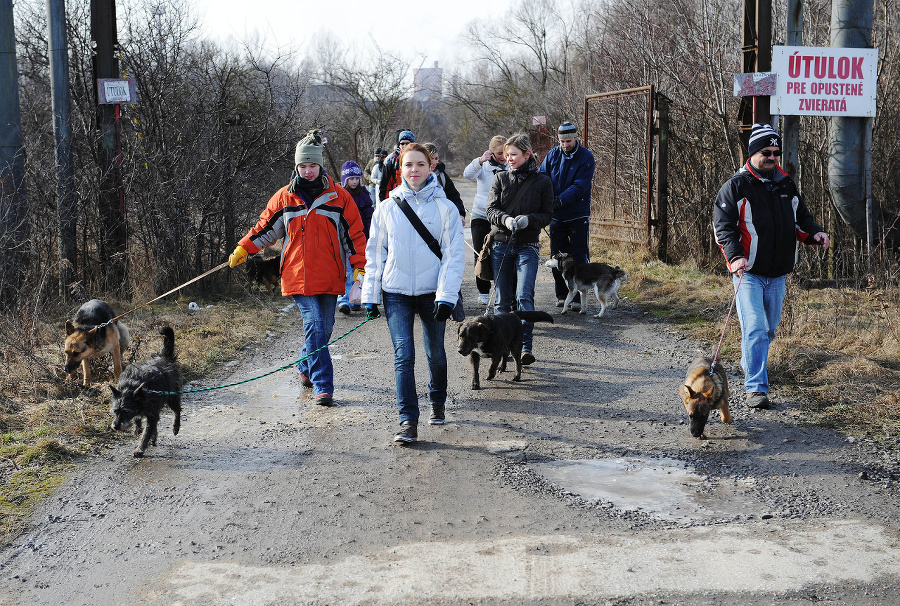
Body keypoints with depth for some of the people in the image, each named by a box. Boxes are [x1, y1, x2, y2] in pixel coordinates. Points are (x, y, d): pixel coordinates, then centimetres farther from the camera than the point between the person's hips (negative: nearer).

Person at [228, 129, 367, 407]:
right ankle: (322, 386, -9)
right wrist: (243, 249, 11)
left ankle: (306, 367, 36)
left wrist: (360, 266, -1)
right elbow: (265, 227, 17)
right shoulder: (285, 197, 5)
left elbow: (354, 233, 5)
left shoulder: (338, 196, 3)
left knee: (323, 329, 9)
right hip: (298, 276, -1)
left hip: (330, 277, 1)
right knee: (315, 328, -11)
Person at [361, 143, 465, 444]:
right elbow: (375, 253, 7)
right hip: (396, 293, 0)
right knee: (403, 355, -10)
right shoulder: (387, 207, 3)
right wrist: (370, 295, 4)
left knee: (436, 353, 15)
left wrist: (446, 295, -12)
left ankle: (437, 403, 39)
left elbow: (454, 255, -5)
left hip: (432, 292, 0)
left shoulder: (445, 207, -3)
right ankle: (408, 421, -9)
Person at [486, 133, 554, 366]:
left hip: (527, 246, -2)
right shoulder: (501, 178, 7)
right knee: (502, 299, 4)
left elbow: (547, 214, 3)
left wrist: (528, 219, -17)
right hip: (501, 244, 2)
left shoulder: (542, 181, 2)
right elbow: (491, 209, 0)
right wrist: (506, 219, -22)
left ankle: (525, 346, -12)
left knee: (524, 296, -14)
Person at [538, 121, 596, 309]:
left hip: (578, 215, -4)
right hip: (556, 215, 4)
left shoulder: (586, 157, -9)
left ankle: (579, 297, 4)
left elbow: (580, 186, -18)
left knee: (579, 257, -2)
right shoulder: (552, 155, 3)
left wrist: (560, 200, -29)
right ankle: (562, 295, 19)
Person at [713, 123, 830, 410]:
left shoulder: (786, 184, 11)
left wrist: (814, 233, -2)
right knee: (755, 328, -13)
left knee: (769, 327, 17)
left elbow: (801, 217, 20)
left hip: (777, 273, 6)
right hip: (748, 272, -6)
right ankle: (756, 388, -11)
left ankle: (750, 363, 42)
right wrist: (735, 256, -25)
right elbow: (722, 225, -10)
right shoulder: (735, 186, -6)